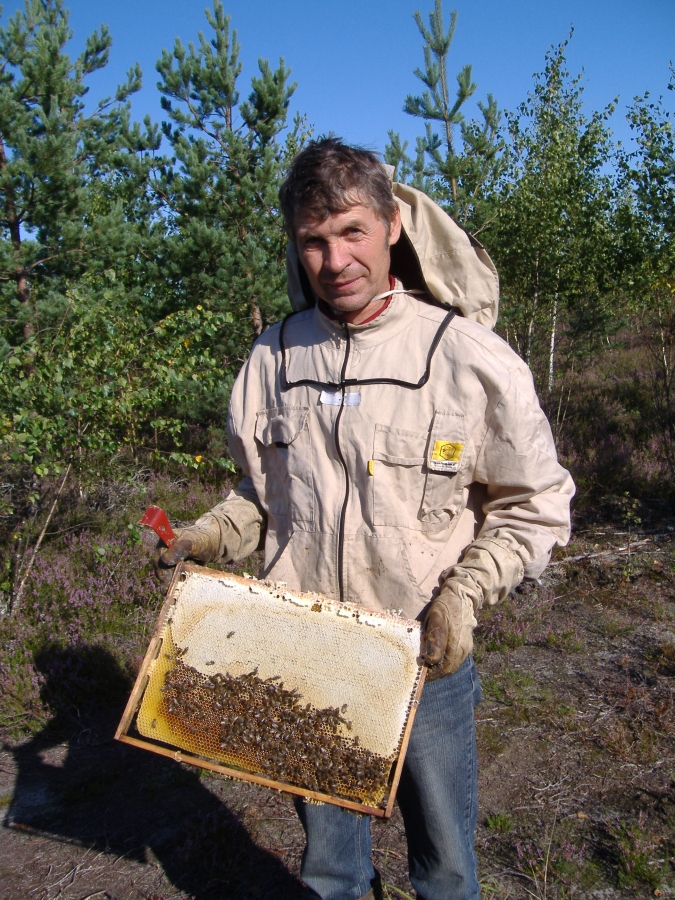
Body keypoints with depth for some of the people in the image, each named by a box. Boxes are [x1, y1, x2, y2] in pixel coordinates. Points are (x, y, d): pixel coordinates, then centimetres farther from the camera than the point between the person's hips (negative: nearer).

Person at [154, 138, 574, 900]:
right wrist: (211, 537, -5)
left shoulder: (468, 356, -14)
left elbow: (535, 506, -6)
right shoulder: (274, 355, -3)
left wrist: (463, 594, -17)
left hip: (425, 658, -2)